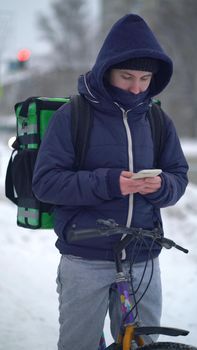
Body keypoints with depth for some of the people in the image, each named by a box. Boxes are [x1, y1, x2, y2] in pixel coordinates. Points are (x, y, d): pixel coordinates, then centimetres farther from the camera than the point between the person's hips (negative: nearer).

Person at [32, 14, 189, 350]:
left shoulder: (158, 120, 7)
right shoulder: (72, 116, -5)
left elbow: (179, 177, 11)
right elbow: (45, 182, -11)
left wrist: (161, 186, -14)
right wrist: (108, 183, -23)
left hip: (143, 260, 3)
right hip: (86, 260, -3)